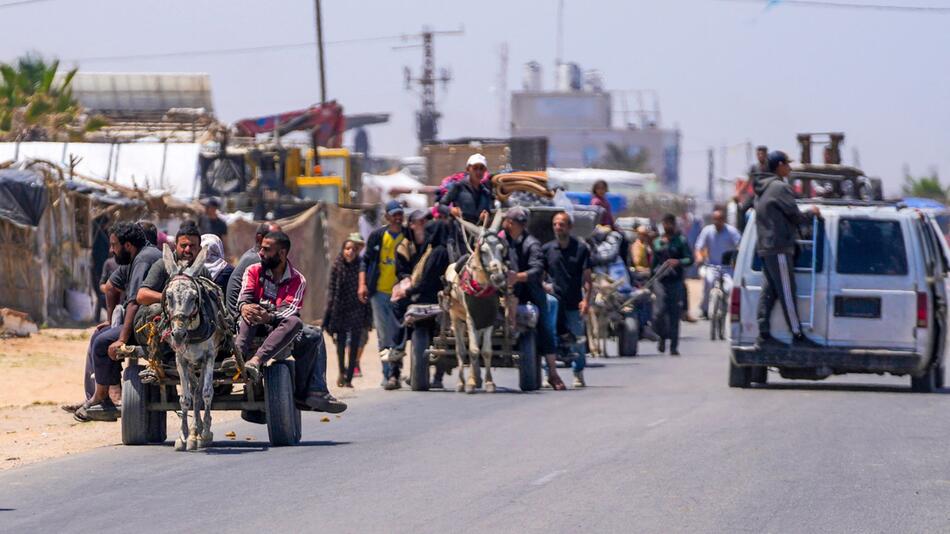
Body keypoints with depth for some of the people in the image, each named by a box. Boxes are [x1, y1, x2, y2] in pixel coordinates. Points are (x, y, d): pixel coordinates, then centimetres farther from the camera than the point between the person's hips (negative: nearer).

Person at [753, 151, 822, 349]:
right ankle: (797, 335, -4)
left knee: (768, 292, 8)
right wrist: (812, 213, 7)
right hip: (779, 248, -9)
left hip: (764, 248, 9)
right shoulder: (780, 188, -12)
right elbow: (795, 216, -11)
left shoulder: (762, 189, 18)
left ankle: (763, 334, 5)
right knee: (786, 293, -7)